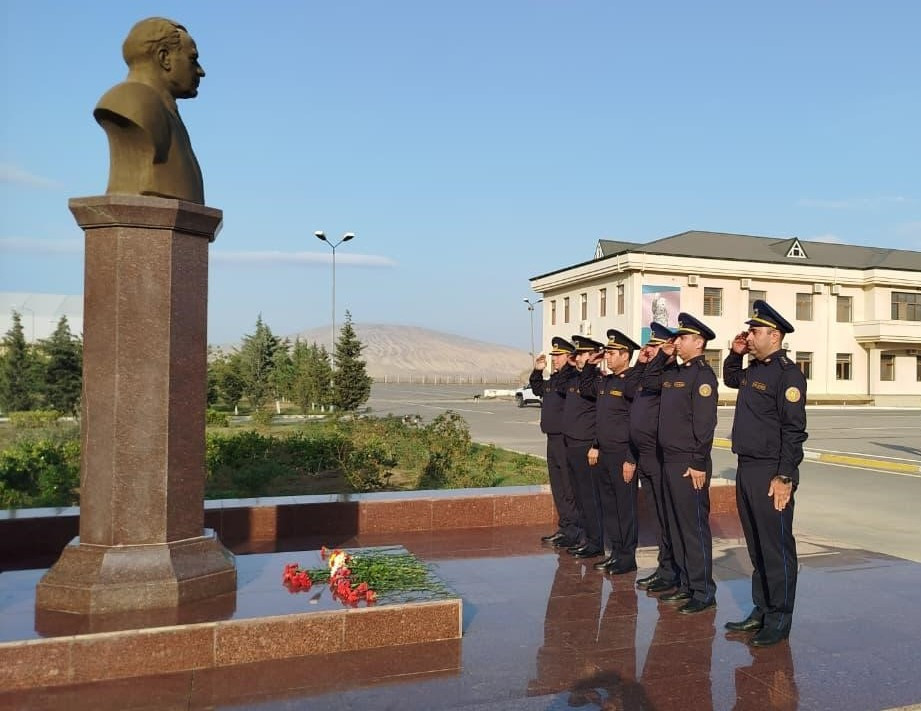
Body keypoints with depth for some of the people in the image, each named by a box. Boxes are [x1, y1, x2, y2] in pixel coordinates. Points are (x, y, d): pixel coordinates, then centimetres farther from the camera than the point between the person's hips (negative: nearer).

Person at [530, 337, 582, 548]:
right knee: (557, 486, 16)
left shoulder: (573, 378, -12)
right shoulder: (553, 379, 16)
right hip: (553, 439, 10)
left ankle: (574, 530, 6)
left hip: (567, 441, -10)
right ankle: (564, 528, 26)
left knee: (569, 488, -3)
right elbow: (537, 389, 32)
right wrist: (537, 371, 22)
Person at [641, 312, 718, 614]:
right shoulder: (675, 373, 13)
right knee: (677, 525, 14)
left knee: (695, 527, -2)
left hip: (689, 464, -9)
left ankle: (704, 592, 8)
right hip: (669, 460, 9)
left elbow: (705, 423, -18)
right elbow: (647, 381, 29)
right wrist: (662, 355, 15)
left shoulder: (702, 374, -13)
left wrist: (699, 464, -20)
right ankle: (686, 584, 25)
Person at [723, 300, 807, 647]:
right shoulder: (753, 369, 12)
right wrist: (735, 353, 17)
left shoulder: (787, 373, -13)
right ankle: (761, 610, 26)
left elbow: (794, 430, -18)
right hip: (746, 470, 9)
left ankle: (779, 619, 13)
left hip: (771, 474, -9)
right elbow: (730, 379, 36)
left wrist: (785, 477, -20)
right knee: (756, 546, 15)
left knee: (776, 547, 2)